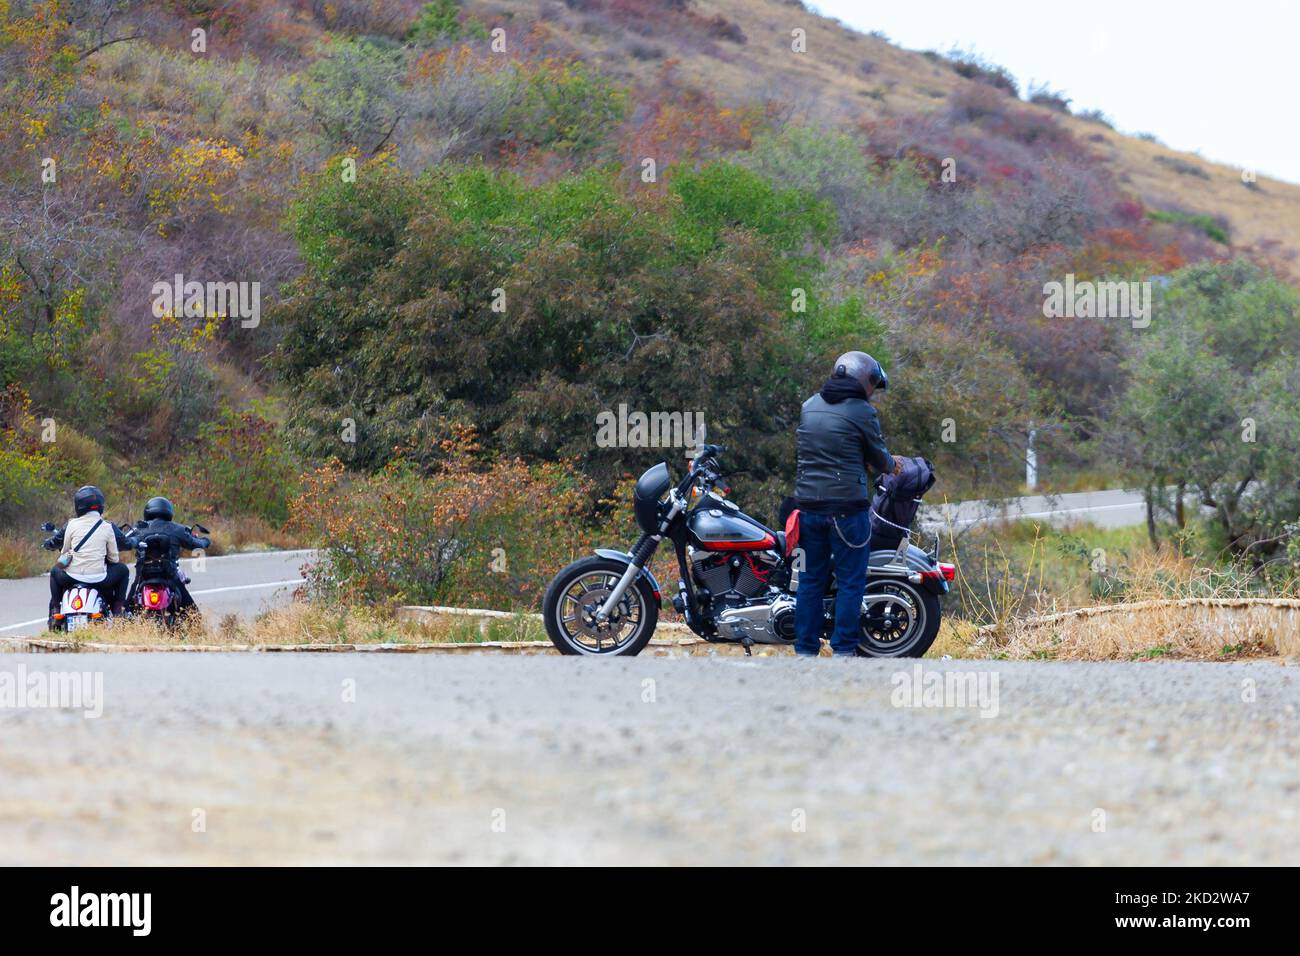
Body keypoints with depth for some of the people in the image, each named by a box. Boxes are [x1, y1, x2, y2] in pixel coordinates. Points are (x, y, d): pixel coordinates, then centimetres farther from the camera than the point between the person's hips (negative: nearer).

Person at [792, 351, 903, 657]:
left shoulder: (809, 406, 12)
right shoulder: (862, 412, -8)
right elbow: (878, 457, 1)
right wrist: (892, 465, 26)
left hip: (809, 504, 6)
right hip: (847, 506, -6)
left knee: (810, 580, 11)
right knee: (850, 582, 1)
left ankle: (805, 650, 11)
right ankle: (843, 652, -1)